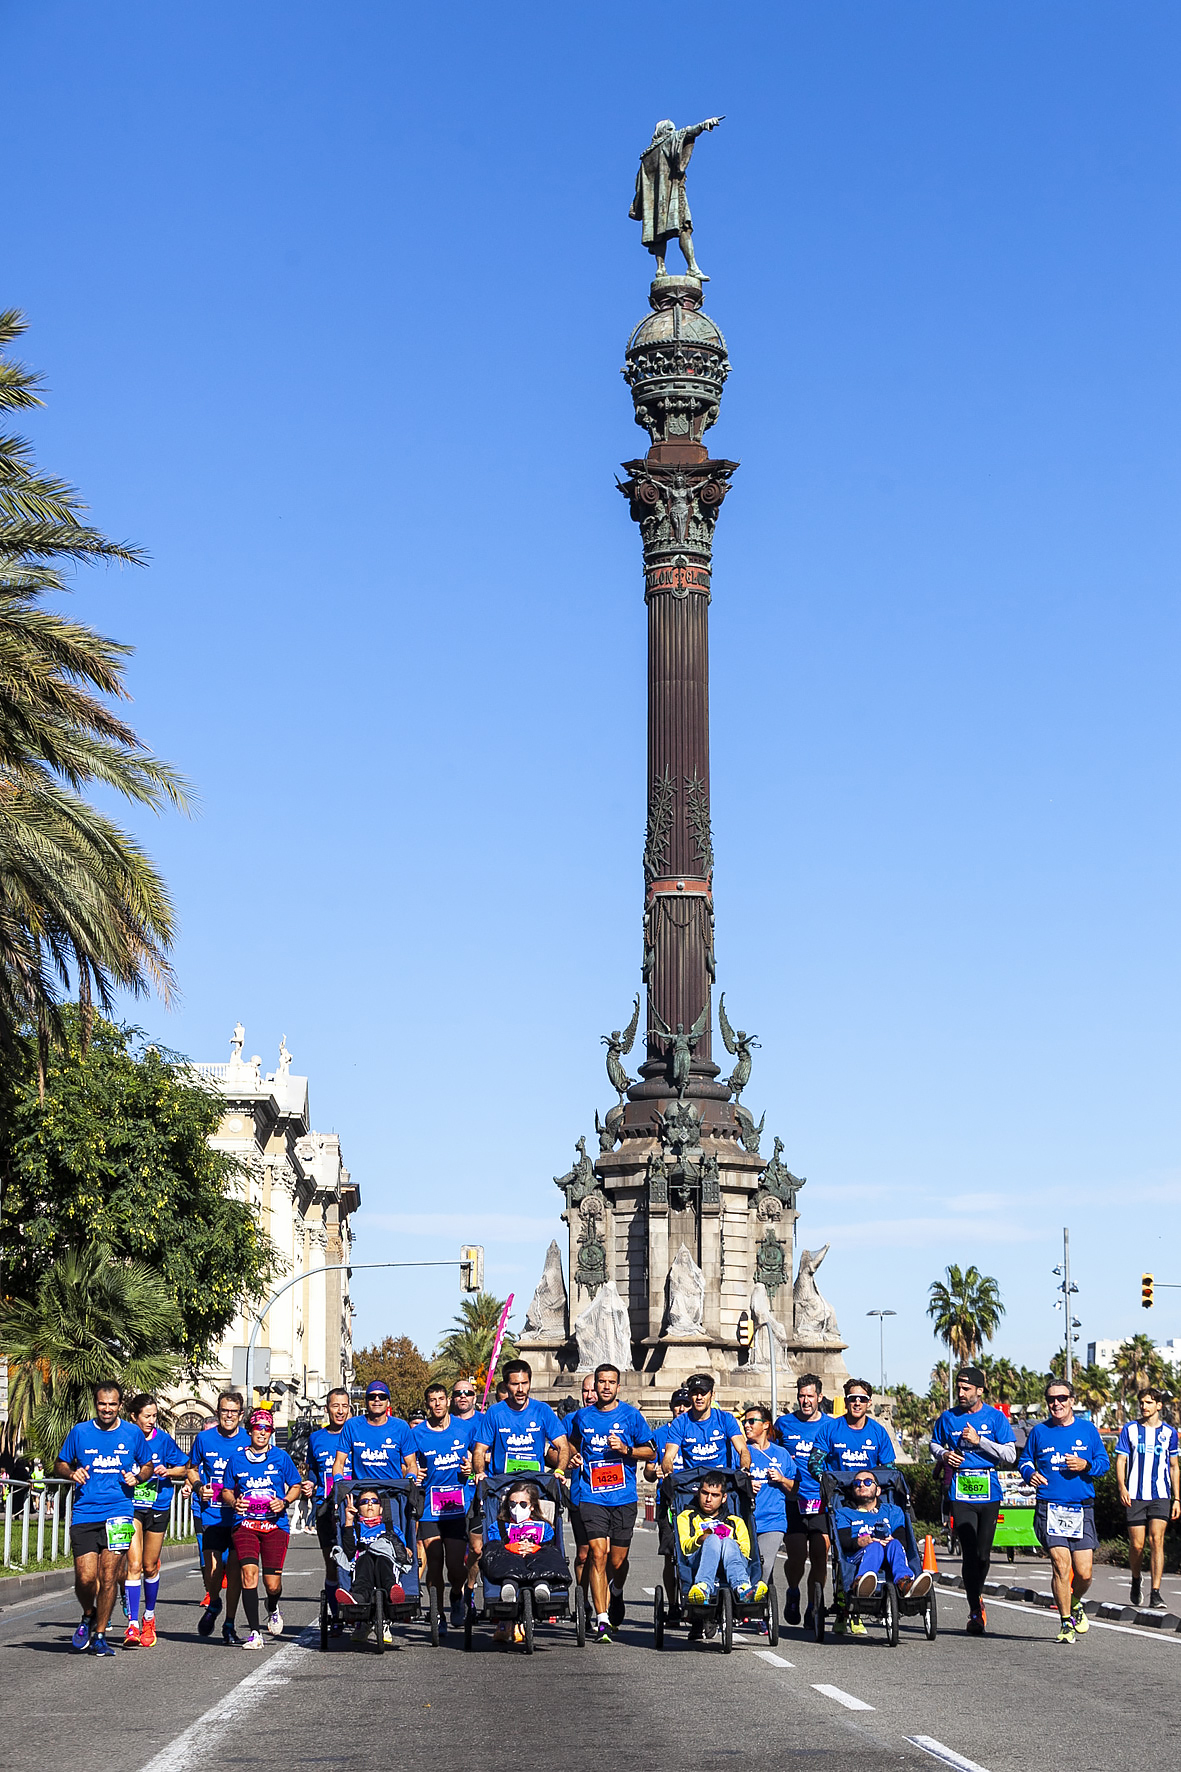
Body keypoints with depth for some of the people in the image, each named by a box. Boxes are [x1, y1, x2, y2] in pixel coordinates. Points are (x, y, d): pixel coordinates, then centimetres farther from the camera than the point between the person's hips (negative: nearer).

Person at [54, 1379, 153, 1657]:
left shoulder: (133, 1433, 6)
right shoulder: (79, 1432, 5)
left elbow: (147, 1465, 19)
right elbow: (59, 1465, 15)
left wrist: (137, 1476, -3)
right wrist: (71, 1472, -7)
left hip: (119, 1512, 0)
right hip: (84, 1515, 0)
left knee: (108, 1576, -5)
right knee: (85, 1577, -8)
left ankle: (99, 1634, 11)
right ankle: (89, 1616, 24)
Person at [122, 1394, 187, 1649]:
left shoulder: (163, 1439, -1)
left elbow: (183, 1469, 8)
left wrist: (167, 1471, -11)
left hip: (157, 1508, 2)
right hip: (131, 1506, -2)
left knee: (150, 1567, 12)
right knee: (134, 1565, -14)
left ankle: (149, 1618, 33)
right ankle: (133, 1624, -14)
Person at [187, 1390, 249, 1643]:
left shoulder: (248, 1441, 0)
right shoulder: (204, 1438, 2)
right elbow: (192, 1468, 18)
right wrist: (198, 1486, -1)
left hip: (240, 1515, 0)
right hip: (212, 1514, 0)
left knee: (235, 1567, -2)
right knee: (212, 1567, -8)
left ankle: (229, 1625, 11)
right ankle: (213, 1604, 25)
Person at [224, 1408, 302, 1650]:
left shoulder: (281, 1457, 4)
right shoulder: (236, 1458, 6)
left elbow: (296, 1486, 12)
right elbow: (227, 1490, 16)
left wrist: (284, 1502, -7)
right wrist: (235, 1502, -5)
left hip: (276, 1524, 0)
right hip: (245, 1523, 0)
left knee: (273, 1583, -3)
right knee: (249, 1573, -17)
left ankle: (273, 1609, 33)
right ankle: (254, 1632, -8)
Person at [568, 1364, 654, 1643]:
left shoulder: (630, 1415, 3)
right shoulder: (583, 1416, 8)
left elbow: (650, 1451, 7)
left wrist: (626, 1449, -10)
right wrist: (574, 1456, 8)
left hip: (623, 1496, 0)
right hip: (591, 1496, 0)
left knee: (618, 1560, 6)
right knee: (597, 1553, -14)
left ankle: (615, 1598, 39)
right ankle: (602, 1620, -14)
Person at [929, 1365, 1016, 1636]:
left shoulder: (996, 1418, 2)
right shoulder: (948, 1418, 7)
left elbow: (1010, 1455, -3)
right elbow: (934, 1444, 22)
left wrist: (979, 1440, -13)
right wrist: (944, 1455, -1)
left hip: (989, 1492, 0)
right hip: (959, 1493, 0)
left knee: (983, 1553, 2)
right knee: (969, 1552, -8)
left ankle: (976, 1596, 29)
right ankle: (975, 1611, 0)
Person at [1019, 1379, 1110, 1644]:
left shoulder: (1087, 1429, 8)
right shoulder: (1040, 1432, 7)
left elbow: (1103, 1462, 11)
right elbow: (1024, 1460, 17)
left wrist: (1085, 1466, -10)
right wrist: (1030, 1473, -5)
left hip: (1082, 1510, 1)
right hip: (1049, 1509, -1)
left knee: (1084, 1573, -2)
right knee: (1061, 1564, -13)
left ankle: (1075, 1603, 31)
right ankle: (1066, 1622, 2)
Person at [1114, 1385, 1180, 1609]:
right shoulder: (1130, 1429, 6)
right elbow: (1120, 1460, 4)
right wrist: (1122, 1487, -11)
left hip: (1161, 1496, 0)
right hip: (1135, 1496, 0)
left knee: (1156, 1541, -12)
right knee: (1136, 1545, 1)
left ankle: (1155, 1593, -10)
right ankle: (1136, 1580, 29)